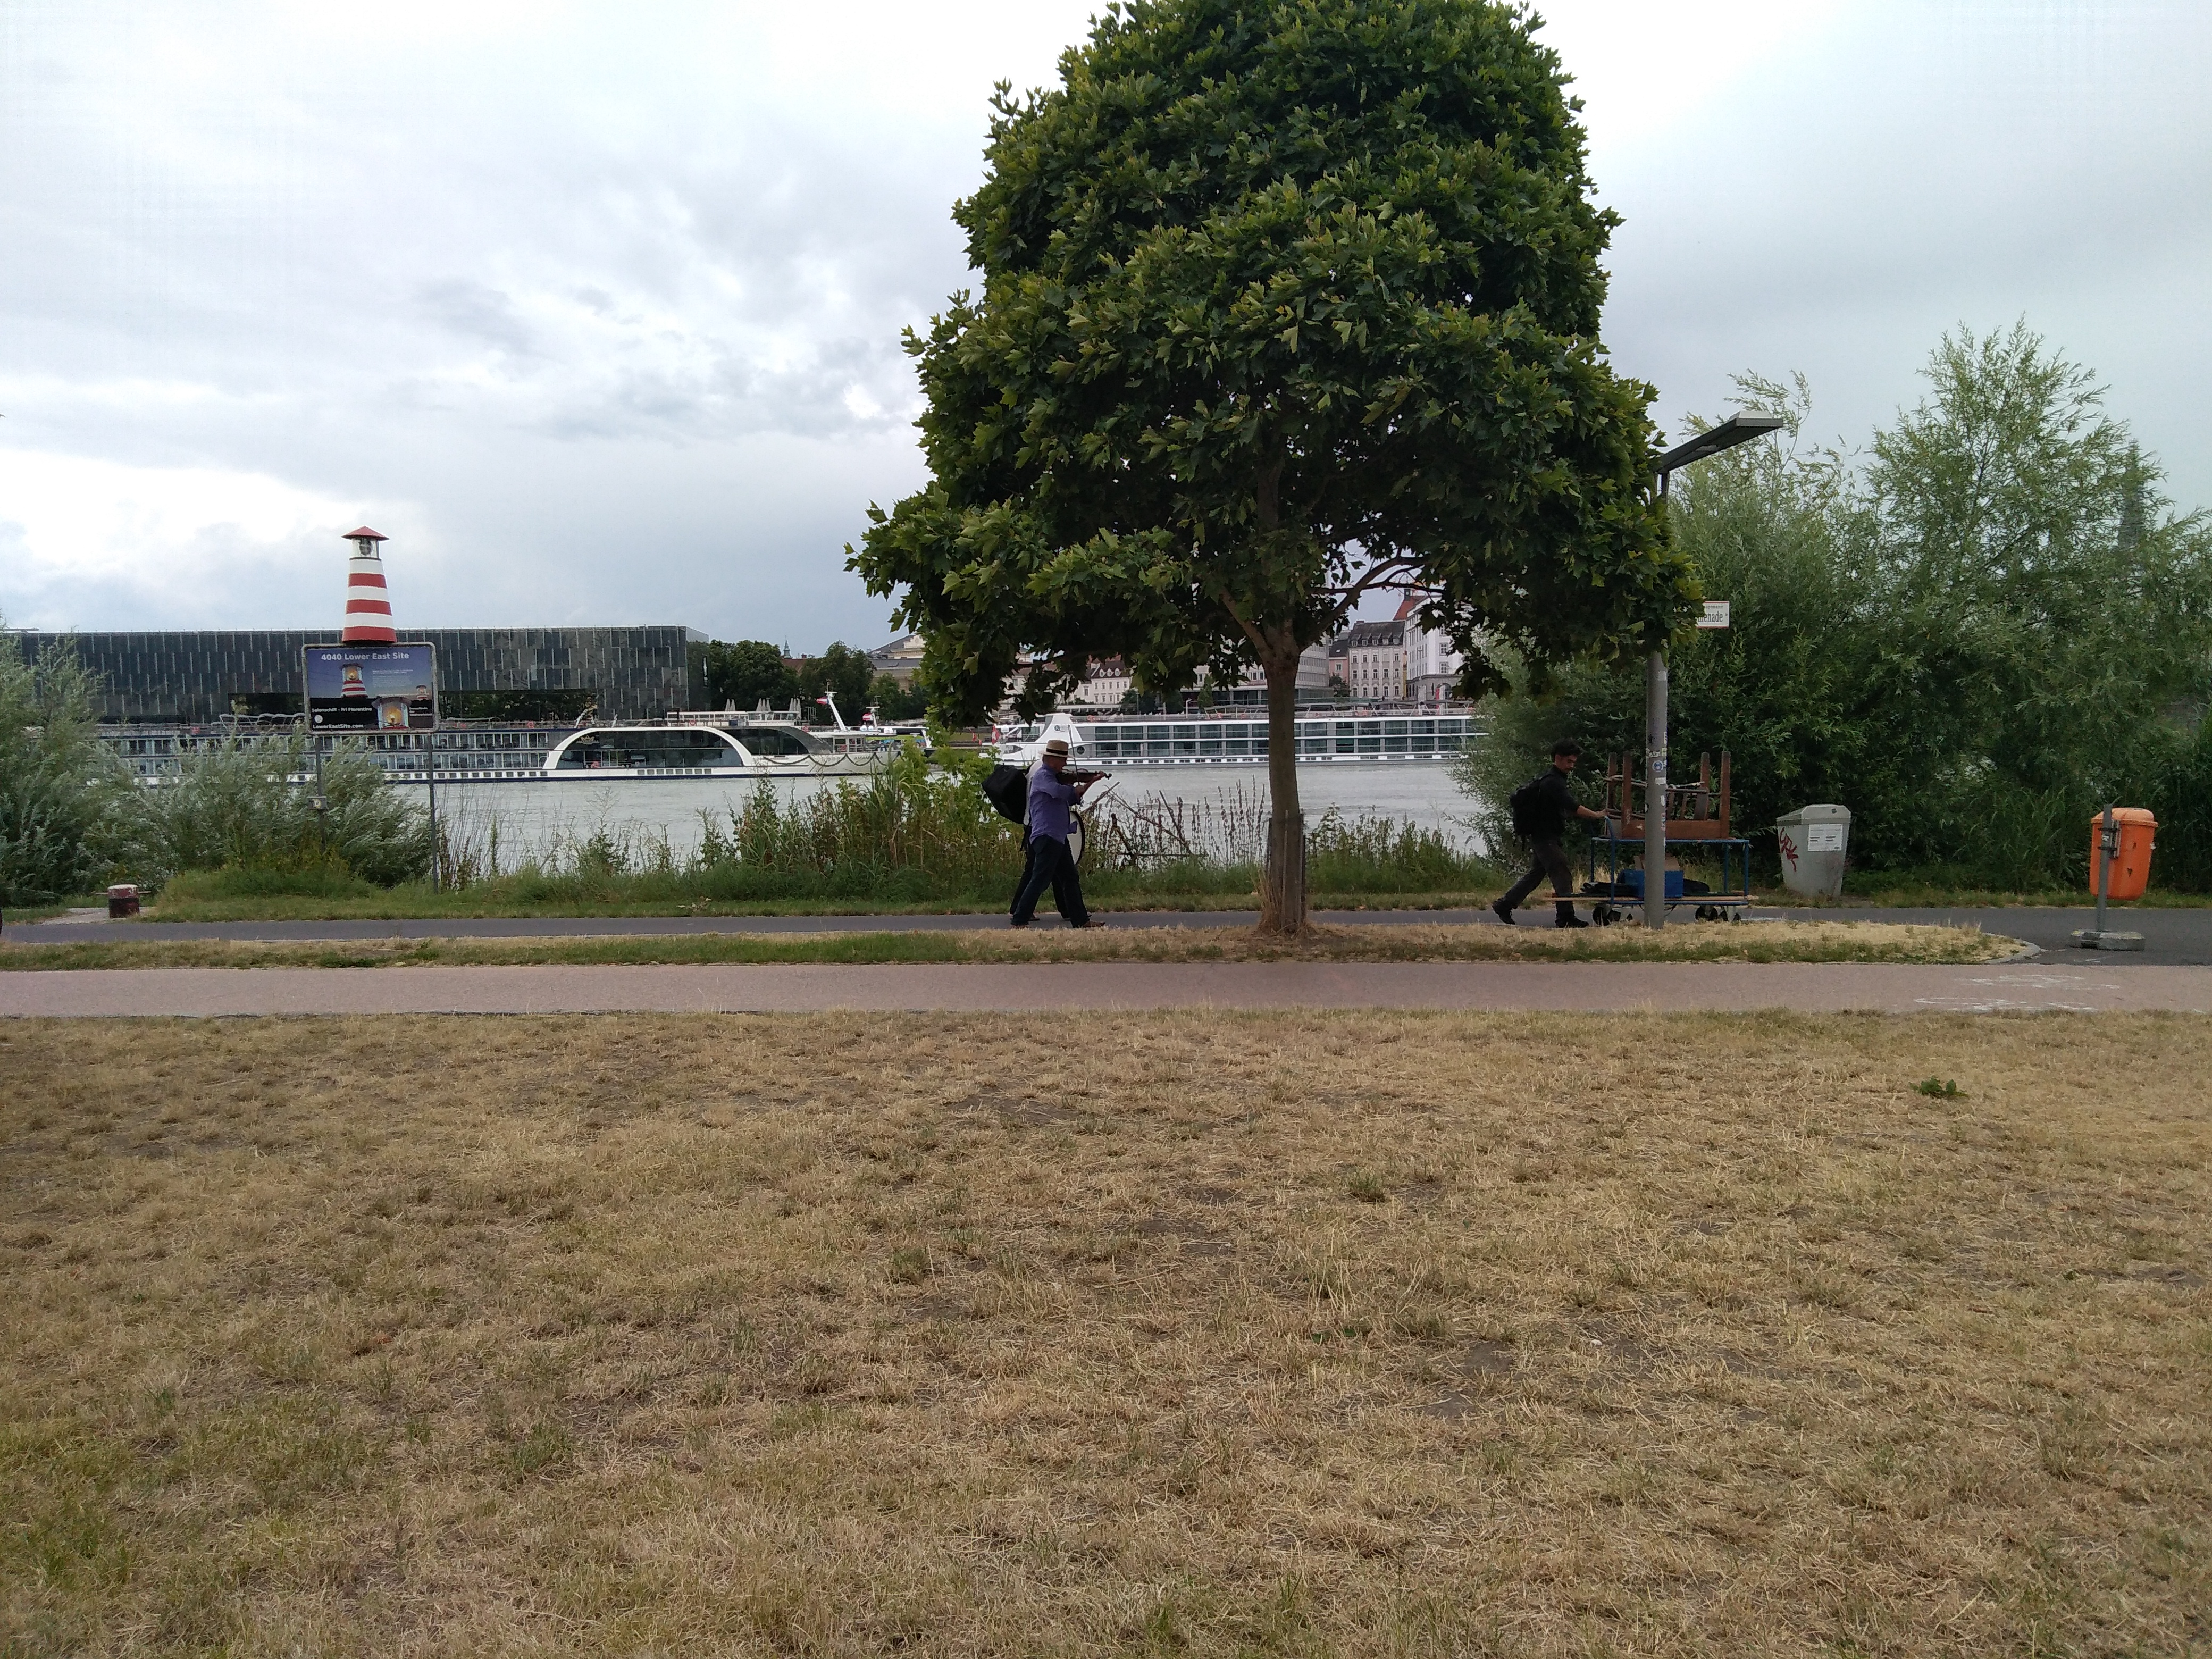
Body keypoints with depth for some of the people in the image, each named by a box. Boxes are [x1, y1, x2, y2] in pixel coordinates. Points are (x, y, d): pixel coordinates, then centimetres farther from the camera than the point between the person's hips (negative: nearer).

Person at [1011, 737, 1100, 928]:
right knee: (1040, 880, -12)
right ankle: (1019, 921, -9)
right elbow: (1059, 791, -30)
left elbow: (1072, 799, 27)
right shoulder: (1042, 775, -10)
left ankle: (1081, 921, 20)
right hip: (1046, 836, -10)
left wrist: (1089, 783, 18)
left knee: (1070, 879, 14)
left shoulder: (1053, 777, 20)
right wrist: (1077, 789, -10)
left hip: (1057, 837, 10)